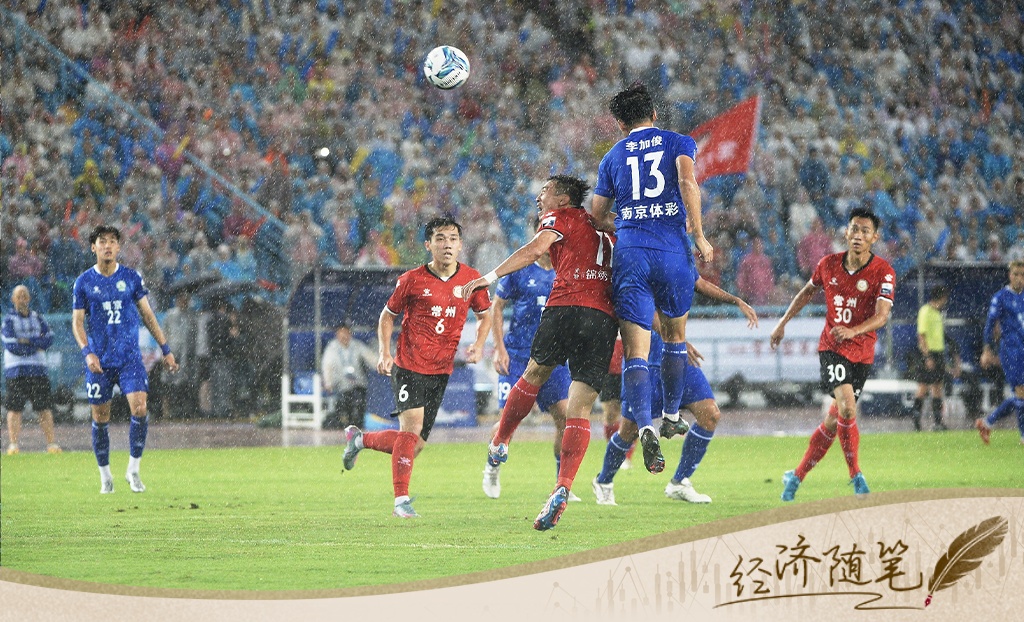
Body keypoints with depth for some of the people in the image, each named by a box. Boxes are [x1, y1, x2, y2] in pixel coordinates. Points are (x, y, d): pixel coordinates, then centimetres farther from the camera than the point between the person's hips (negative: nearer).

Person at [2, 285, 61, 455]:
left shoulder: (37, 319, 12)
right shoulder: (9, 320, 1)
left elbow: (48, 340, -1)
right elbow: (11, 346, -11)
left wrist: (28, 341, -13)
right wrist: (37, 345, -7)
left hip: (38, 370, 3)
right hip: (16, 371, -3)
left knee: (45, 407, -1)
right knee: (14, 408, -5)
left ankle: (51, 443, -1)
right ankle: (13, 444, -3)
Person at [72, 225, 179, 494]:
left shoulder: (132, 278, 4)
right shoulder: (84, 282, 1)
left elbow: (147, 315, 11)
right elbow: (77, 322, 2)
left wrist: (165, 349, 10)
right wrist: (87, 352, -14)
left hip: (130, 358, 0)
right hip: (99, 361, 0)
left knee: (139, 409, -16)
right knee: (100, 419, 3)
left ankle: (133, 470, -2)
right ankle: (105, 476, 18)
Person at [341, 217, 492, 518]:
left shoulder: (471, 279, 1)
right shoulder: (412, 280, -6)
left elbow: (484, 315, 17)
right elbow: (387, 315, 6)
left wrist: (478, 344, -2)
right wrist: (384, 352, -7)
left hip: (441, 370, 4)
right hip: (409, 366, -4)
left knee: (414, 445, 7)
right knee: (412, 427, -19)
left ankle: (359, 439, 33)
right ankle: (401, 501, -11)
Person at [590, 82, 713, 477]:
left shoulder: (613, 157, 14)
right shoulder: (679, 144, 9)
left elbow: (596, 217, 17)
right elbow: (687, 183, -12)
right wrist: (699, 235, -6)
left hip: (630, 255, 0)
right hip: (674, 252, 0)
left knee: (635, 352, -6)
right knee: (675, 336, 24)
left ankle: (645, 426, -28)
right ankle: (672, 416, 31)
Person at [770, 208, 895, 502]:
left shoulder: (883, 273, -10)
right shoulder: (828, 265, -1)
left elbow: (882, 316, -21)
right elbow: (807, 292, 19)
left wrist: (852, 331, -37)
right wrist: (783, 322, 19)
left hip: (862, 351, 1)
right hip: (831, 346, 0)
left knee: (834, 420, 6)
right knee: (846, 408, -22)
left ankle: (796, 476, 21)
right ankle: (856, 477, -10)